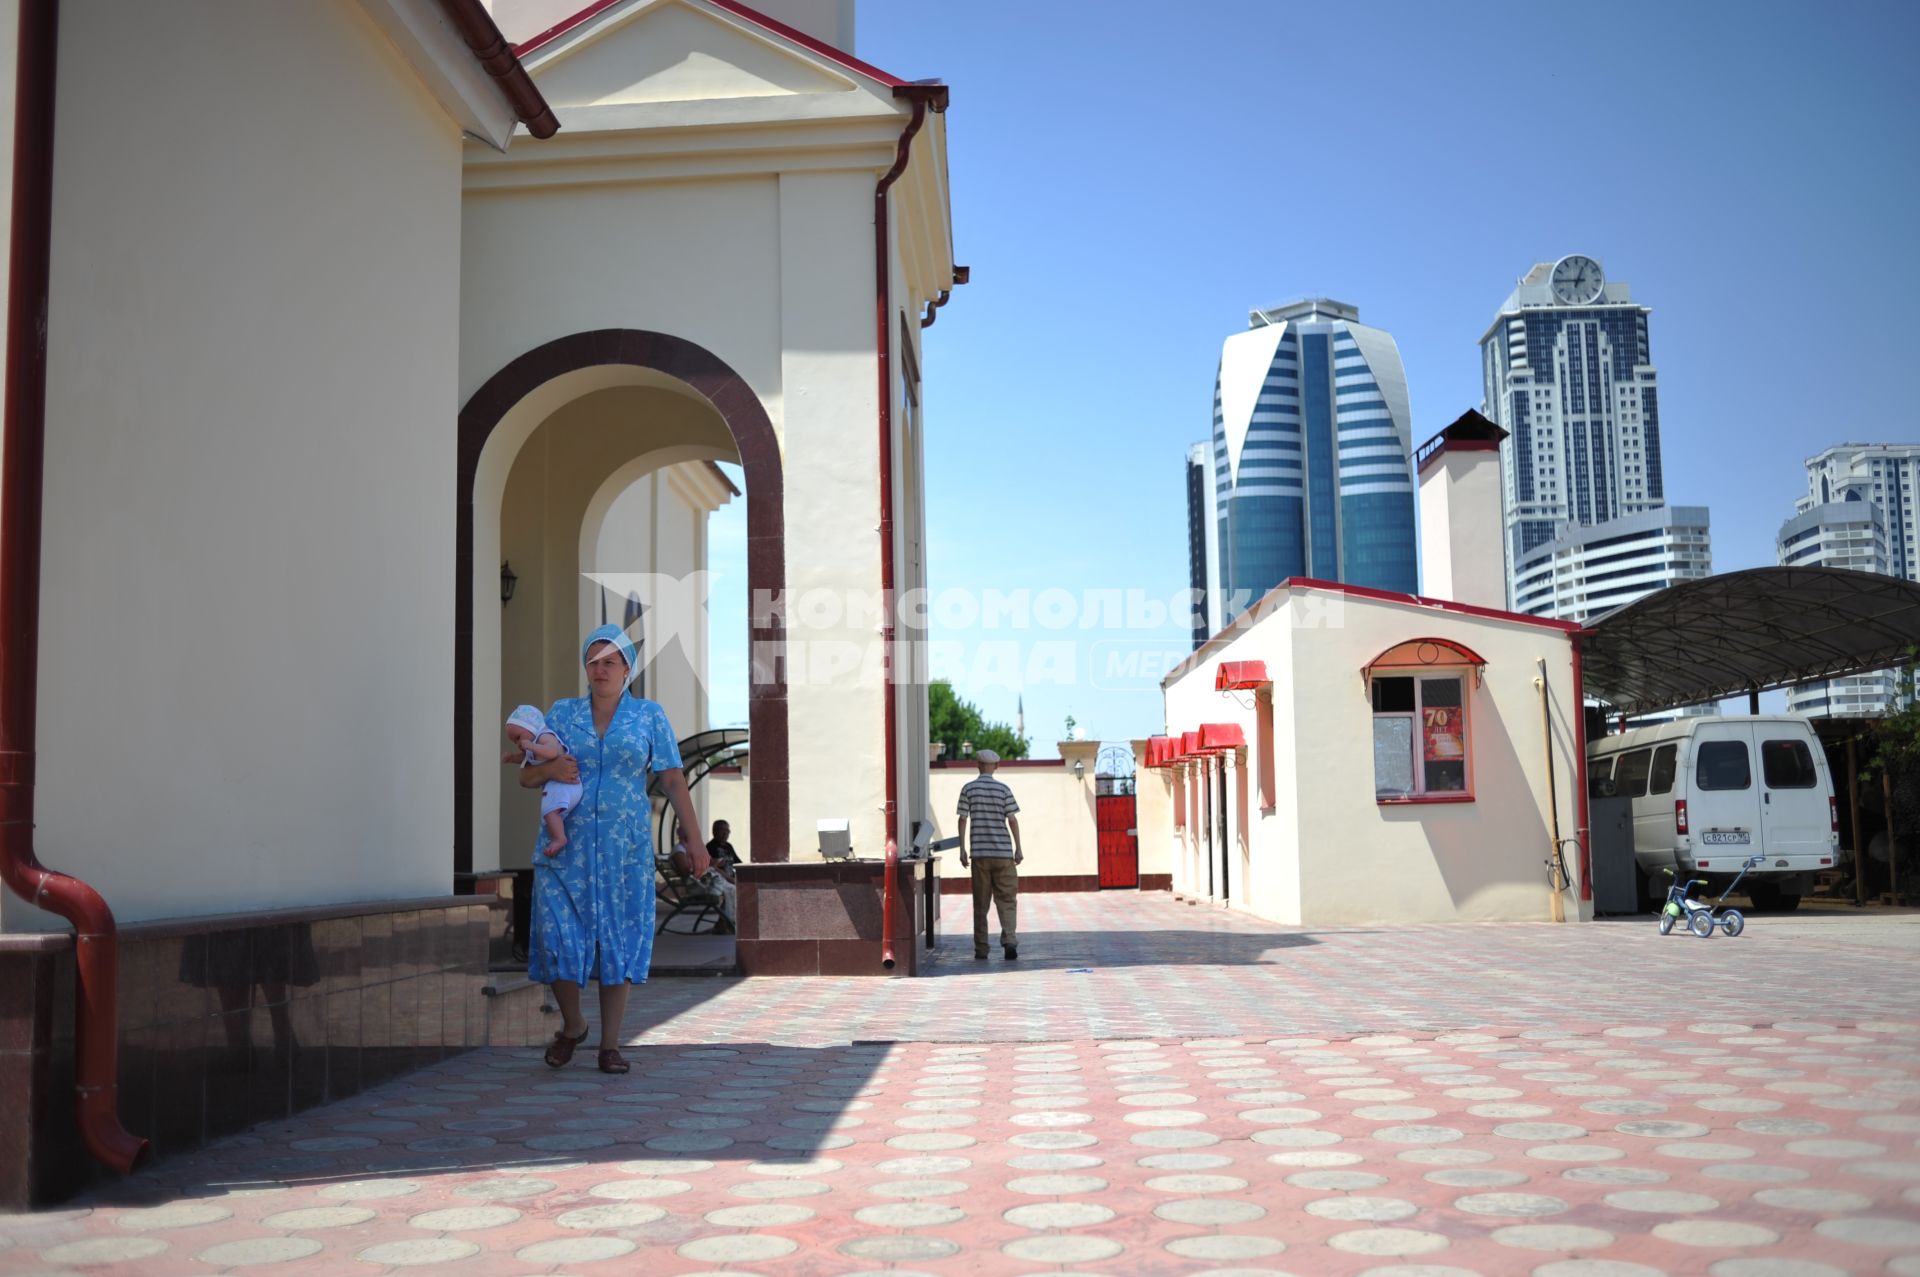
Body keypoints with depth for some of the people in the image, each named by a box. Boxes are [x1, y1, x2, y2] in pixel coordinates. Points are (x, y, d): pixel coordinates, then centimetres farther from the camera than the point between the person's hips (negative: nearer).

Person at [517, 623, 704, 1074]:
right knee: (558, 939, -4)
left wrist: (694, 840, -5)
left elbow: (674, 781, 2)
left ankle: (610, 1045, 13)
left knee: (619, 941, 2)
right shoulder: (562, 712, 7)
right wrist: (549, 770, -14)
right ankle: (572, 1026, 22)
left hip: (625, 848, -1)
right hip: (566, 846, 1)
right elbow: (525, 778, 9)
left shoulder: (649, 716, 5)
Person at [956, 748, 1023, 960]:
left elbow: (963, 819, -1)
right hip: (1003, 853, 0)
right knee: (1006, 900, 3)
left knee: (980, 903, 6)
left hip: (979, 853, 0)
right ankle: (1009, 940, -15)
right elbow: (1012, 820, -1)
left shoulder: (968, 789, 2)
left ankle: (981, 949, 8)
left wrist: (962, 849, 4)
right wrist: (1018, 848, 5)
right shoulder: (1004, 789, 1)